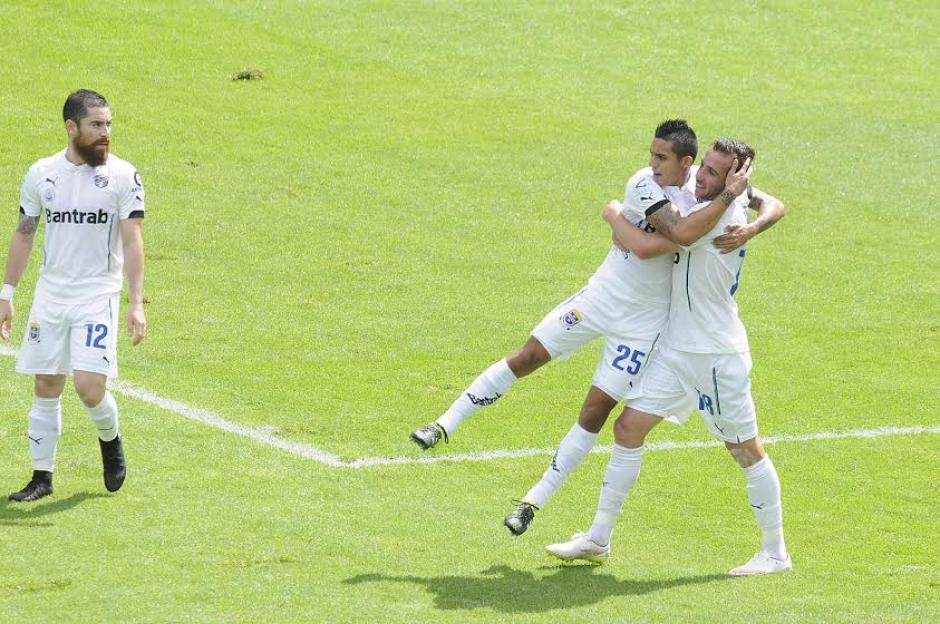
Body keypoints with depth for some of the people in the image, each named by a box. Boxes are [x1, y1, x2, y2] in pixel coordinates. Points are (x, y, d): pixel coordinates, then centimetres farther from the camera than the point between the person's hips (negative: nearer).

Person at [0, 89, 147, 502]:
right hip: (50, 295, 3)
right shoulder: (41, 174, 4)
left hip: (98, 296, -3)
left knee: (88, 386, -14)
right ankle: (42, 476, 15)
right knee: (45, 387, 5)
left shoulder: (123, 176, -5)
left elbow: (132, 241, -8)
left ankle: (110, 440, 16)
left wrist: (137, 303, -15)